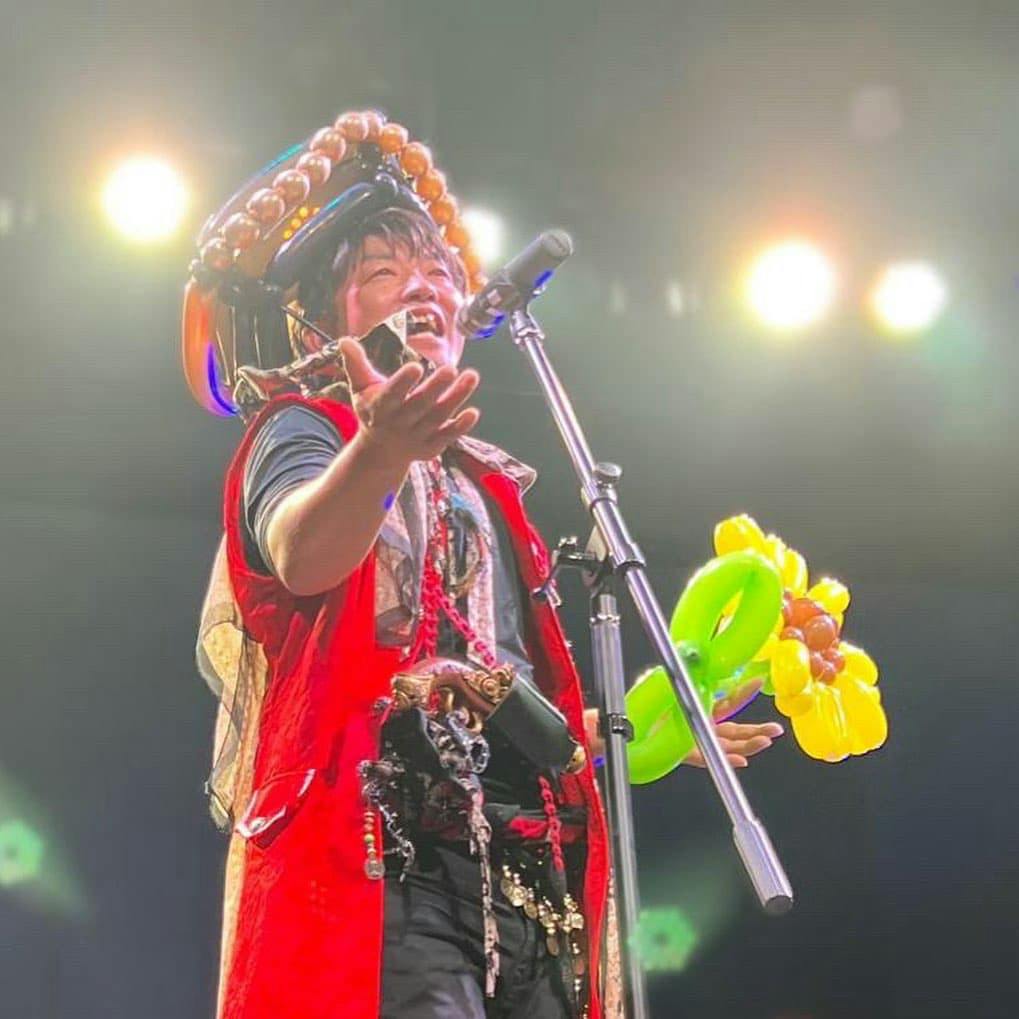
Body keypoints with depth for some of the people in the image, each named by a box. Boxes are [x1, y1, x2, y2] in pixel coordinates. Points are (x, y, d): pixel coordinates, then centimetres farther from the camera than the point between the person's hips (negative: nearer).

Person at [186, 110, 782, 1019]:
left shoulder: (484, 484, 29)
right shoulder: (303, 430, 8)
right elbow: (301, 553, -19)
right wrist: (383, 448, -38)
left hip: (527, 878, 7)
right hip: (390, 854, -7)